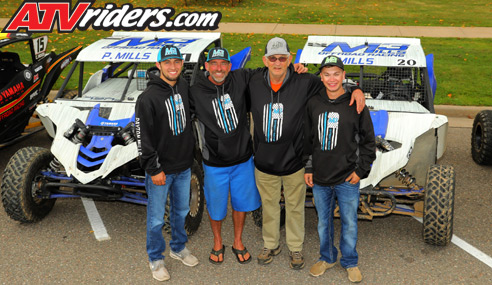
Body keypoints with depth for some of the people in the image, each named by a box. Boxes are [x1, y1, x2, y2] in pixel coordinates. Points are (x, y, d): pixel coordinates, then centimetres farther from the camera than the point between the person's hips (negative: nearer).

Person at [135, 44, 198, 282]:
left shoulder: (185, 87, 1)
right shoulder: (148, 97, -16)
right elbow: (142, 137, -15)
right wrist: (154, 169, -15)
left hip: (184, 166, 6)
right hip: (160, 170, -6)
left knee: (181, 211, 20)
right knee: (157, 219, 6)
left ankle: (178, 247, 40)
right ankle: (156, 259, 25)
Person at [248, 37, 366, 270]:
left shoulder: (304, 83, -13)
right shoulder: (254, 83, -5)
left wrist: (356, 89, -20)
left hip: (294, 162, -2)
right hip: (264, 162, 2)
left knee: (295, 207, 15)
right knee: (269, 206, 20)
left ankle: (295, 248, 37)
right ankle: (271, 245, 41)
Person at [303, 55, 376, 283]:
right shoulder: (313, 104, 1)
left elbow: (368, 140, 0)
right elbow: (307, 139, 9)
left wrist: (361, 170, -4)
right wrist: (307, 168, 6)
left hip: (347, 179, -2)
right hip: (319, 178, 2)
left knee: (349, 223, 10)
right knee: (323, 221, 16)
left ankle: (350, 262, 30)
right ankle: (326, 258, 36)